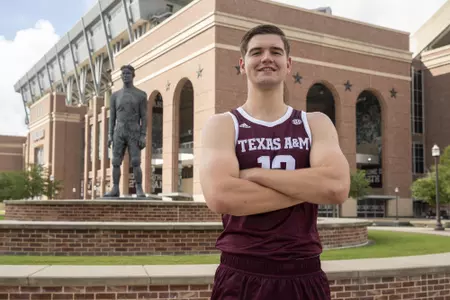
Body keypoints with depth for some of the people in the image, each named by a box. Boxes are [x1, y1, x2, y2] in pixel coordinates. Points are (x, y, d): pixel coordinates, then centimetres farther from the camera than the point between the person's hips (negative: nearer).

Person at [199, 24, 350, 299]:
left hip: (304, 275, 2)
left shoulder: (316, 124, 5)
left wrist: (253, 174, -13)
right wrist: (307, 187, -12)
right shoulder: (222, 125, -1)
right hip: (241, 276, -2)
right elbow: (220, 197, -19)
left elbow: (337, 186, -13)